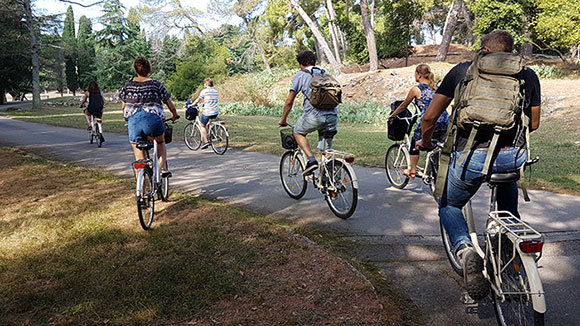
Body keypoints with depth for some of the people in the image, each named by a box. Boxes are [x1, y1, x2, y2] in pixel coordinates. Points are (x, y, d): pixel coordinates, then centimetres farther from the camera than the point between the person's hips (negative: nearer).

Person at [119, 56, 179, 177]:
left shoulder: (128, 84, 11)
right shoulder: (156, 84, 5)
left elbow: (123, 106, 16)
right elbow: (170, 105, 8)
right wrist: (175, 115, 26)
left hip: (134, 121, 2)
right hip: (153, 119, -1)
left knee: (139, 160, 10)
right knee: (161, 143, 30)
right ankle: (162, 168, 13)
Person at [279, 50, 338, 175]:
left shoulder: (300, 75, 11)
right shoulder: (326, 74, 25)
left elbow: (289, 101, 8)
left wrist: (283, 120, 20)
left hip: (314, 115, -4)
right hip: (333, 115, 4)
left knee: (298, 133, 22)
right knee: (326, 150, 16)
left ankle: (311, 160, 4)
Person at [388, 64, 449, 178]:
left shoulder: (416, 89, 2)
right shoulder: (435, 87, 19)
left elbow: (403, 106, 13)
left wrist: (392, 115, 28)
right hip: (445, 121, 5)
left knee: (415, 143, 17)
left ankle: (412, 171, 22)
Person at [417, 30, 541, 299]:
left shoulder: (462, 70, 8)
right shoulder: (527, 75, 13)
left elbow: (430, 118, 7)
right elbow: (533, 123, 23)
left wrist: (425, 142, 27)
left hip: (471, 157, -3)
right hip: (514, 157, 3)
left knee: (449, 206, 22)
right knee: (508, 208, 36)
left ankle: (464, 249, -7)